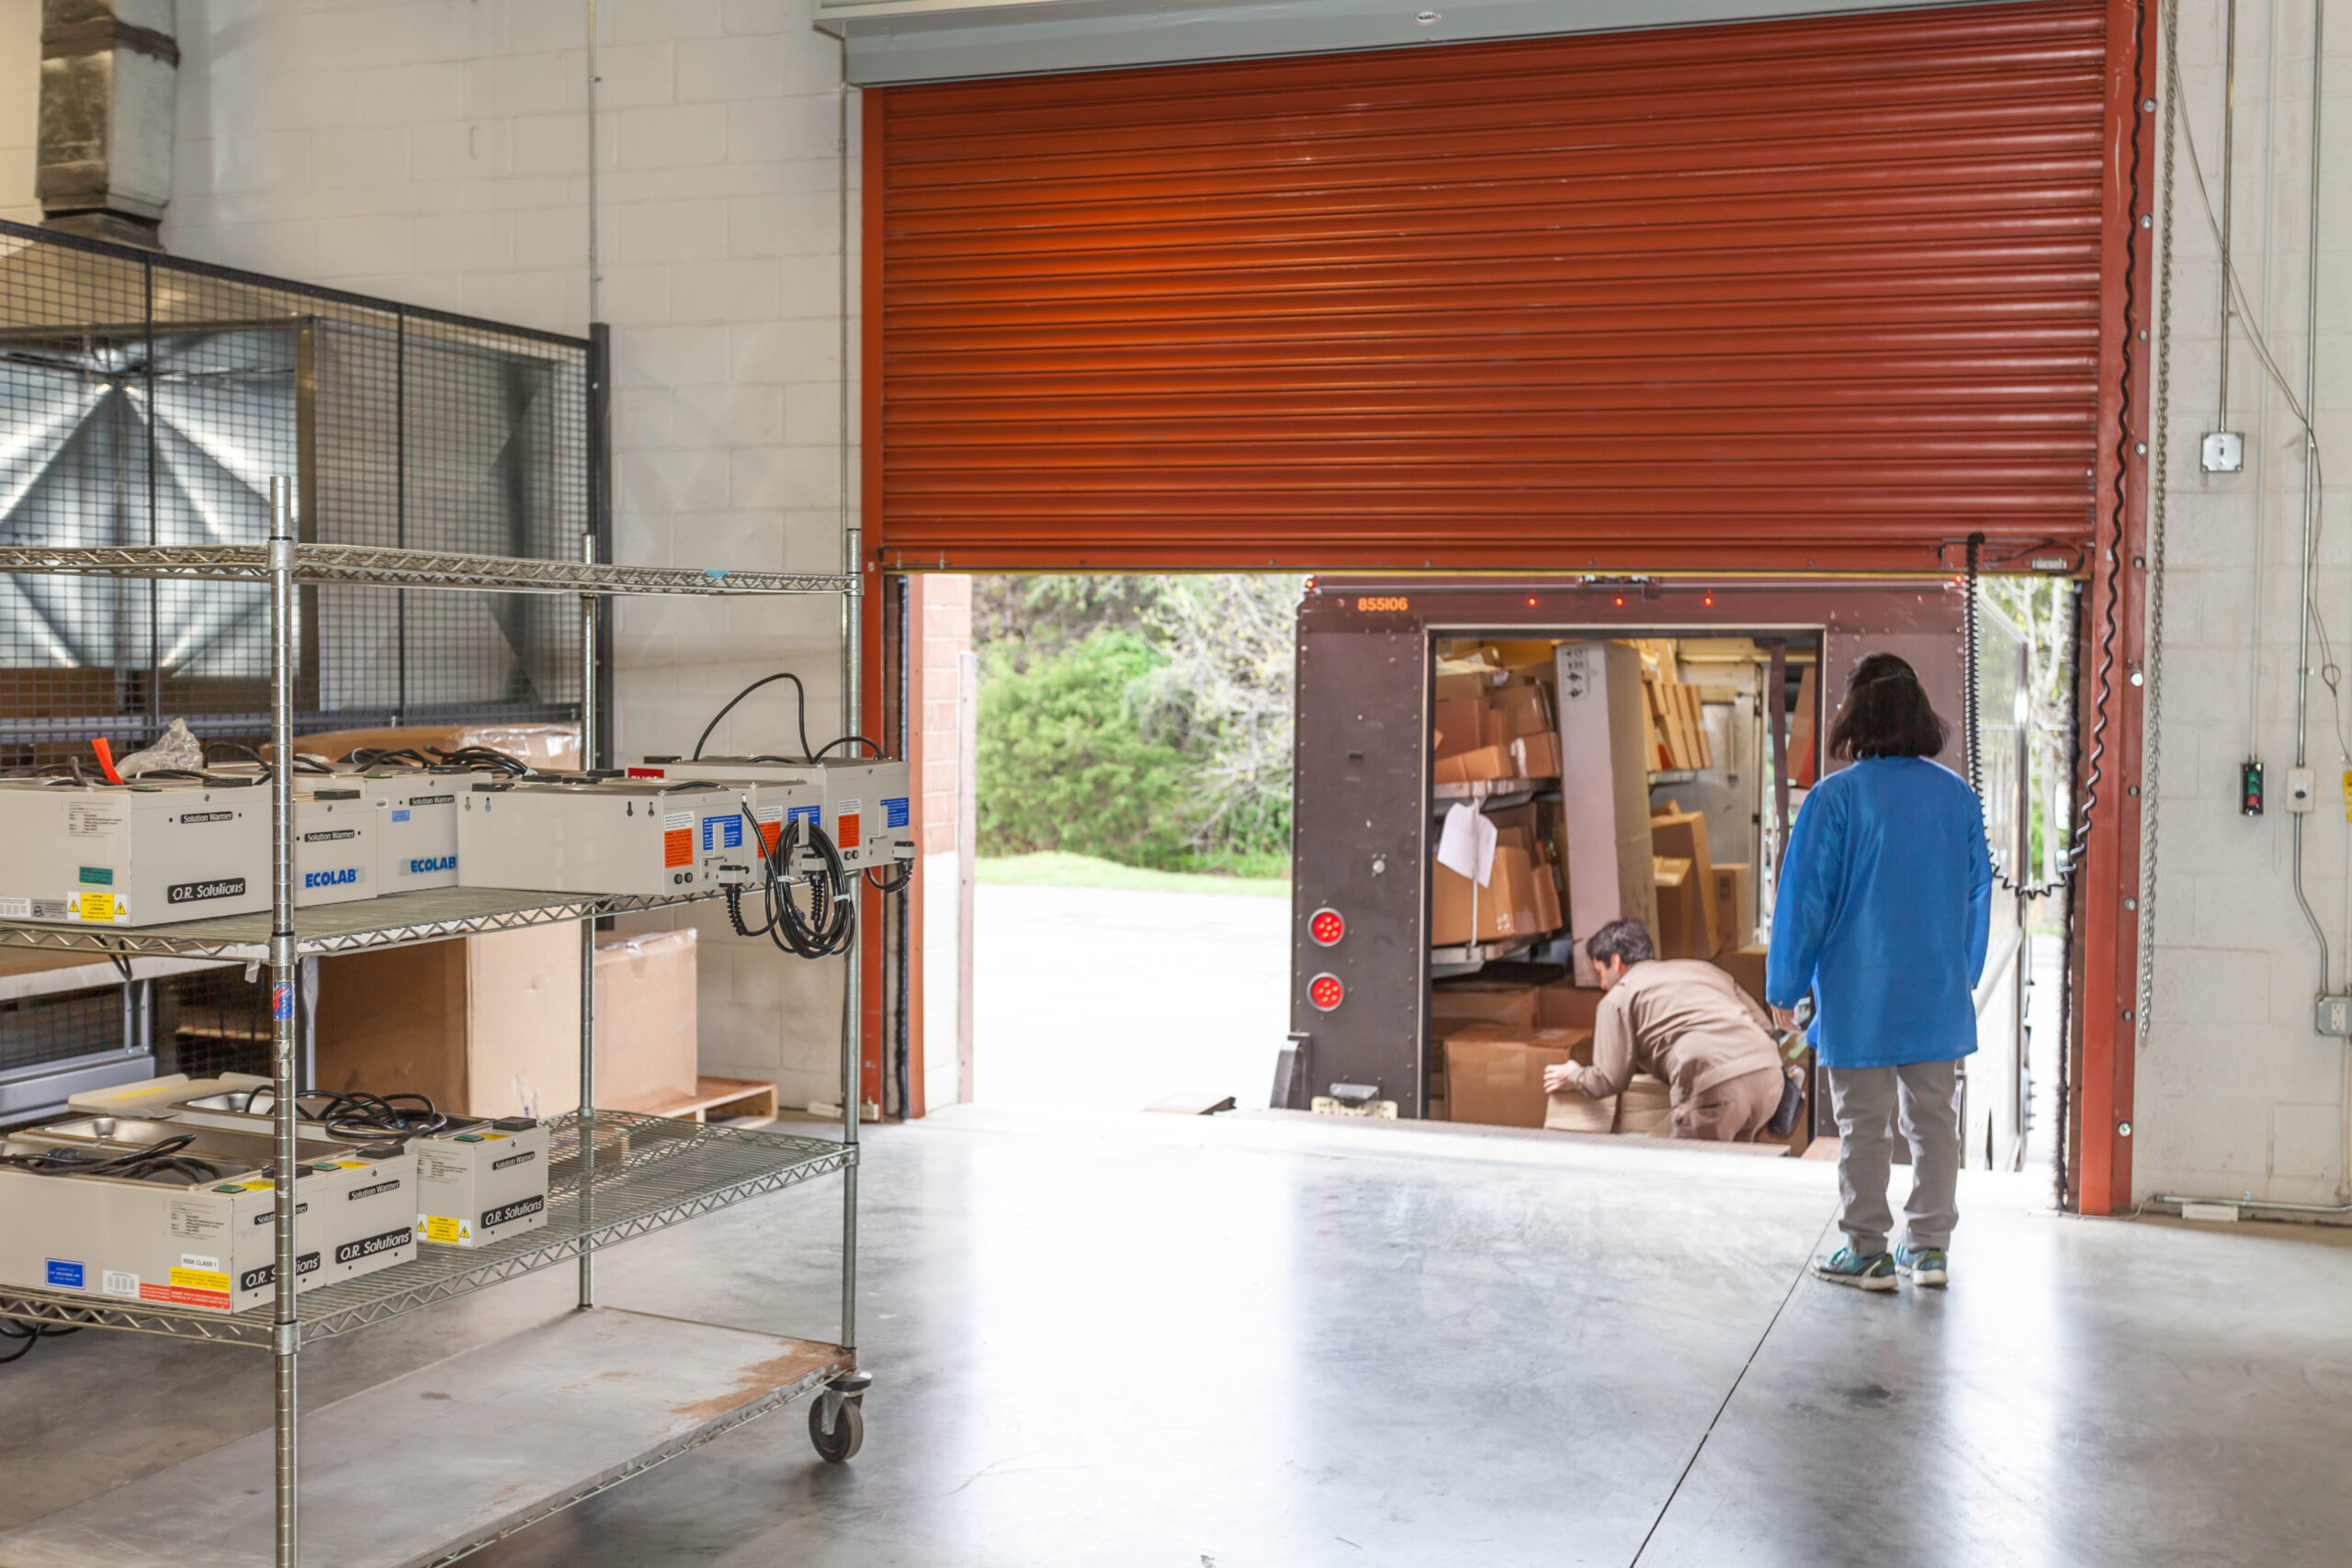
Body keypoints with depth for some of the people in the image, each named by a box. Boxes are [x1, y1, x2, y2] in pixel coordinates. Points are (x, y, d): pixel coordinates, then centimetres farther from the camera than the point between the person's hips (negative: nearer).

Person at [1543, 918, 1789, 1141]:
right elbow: (1764, 1023, 26)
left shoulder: (1619, 996, 13)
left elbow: (1610, 1080, 8)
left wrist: (1573, 1077, 29)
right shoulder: (1701, 968, 31)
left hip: (1714, 1086, -6)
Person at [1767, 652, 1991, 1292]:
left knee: (1863, 1125, 5)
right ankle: (1929, 1246, 19)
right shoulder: (1959, 795, 2)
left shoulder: (1835, 797, -12)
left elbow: (1805, 899, -9)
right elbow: (1977, 893, 9)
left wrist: (1785, 987, 0)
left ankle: (1868, 1252, 11)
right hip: (1940, 997, 4)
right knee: (1934, 1119, 12)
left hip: (1858, 999, -4)